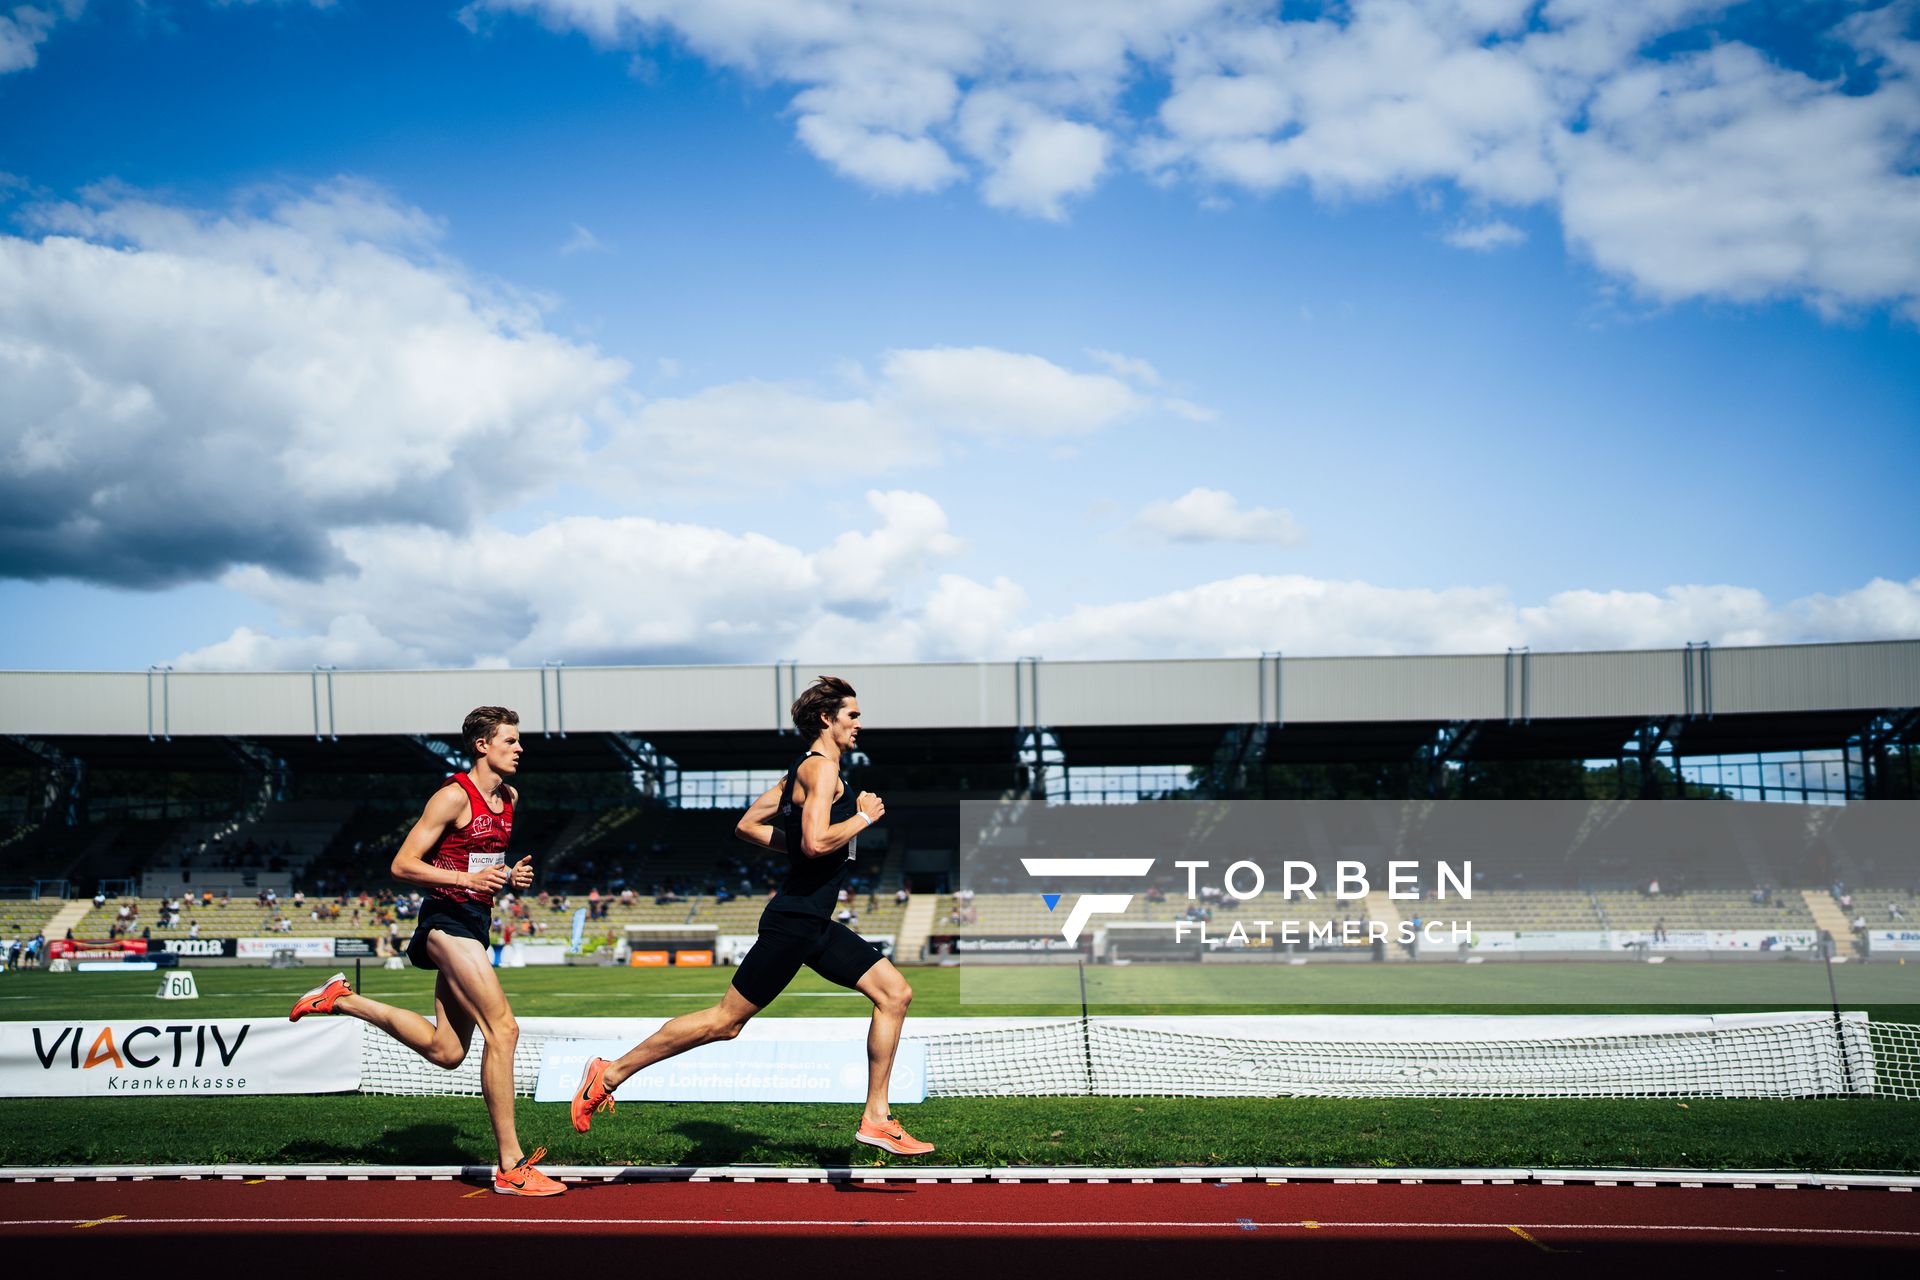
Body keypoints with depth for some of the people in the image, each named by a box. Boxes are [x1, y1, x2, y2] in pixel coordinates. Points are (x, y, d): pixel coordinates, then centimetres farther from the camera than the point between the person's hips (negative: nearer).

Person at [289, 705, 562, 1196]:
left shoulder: (509, 798, 14)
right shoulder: (454, 796, -12)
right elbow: (402, 865, -13)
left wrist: (511, 875, 8)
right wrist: (466, 879, -24)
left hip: (475, 923, 9)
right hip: (448, 919, -9)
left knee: (445, 1052, 9)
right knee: (502, 1028, -15)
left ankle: (343, 1000, 24)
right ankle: (511, 1166, -12)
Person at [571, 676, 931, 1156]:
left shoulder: (804, 771, 17)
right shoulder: (821, 768, -13)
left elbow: (747, 825, 21)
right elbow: (816, 842, -27)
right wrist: (864, 816, -13)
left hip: (815, 925, 10)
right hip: (793, 921, -10)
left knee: (895, 993, 4)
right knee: (727, 1019, -5)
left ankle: (876, 1119, 6)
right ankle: (611, 1073, 7)